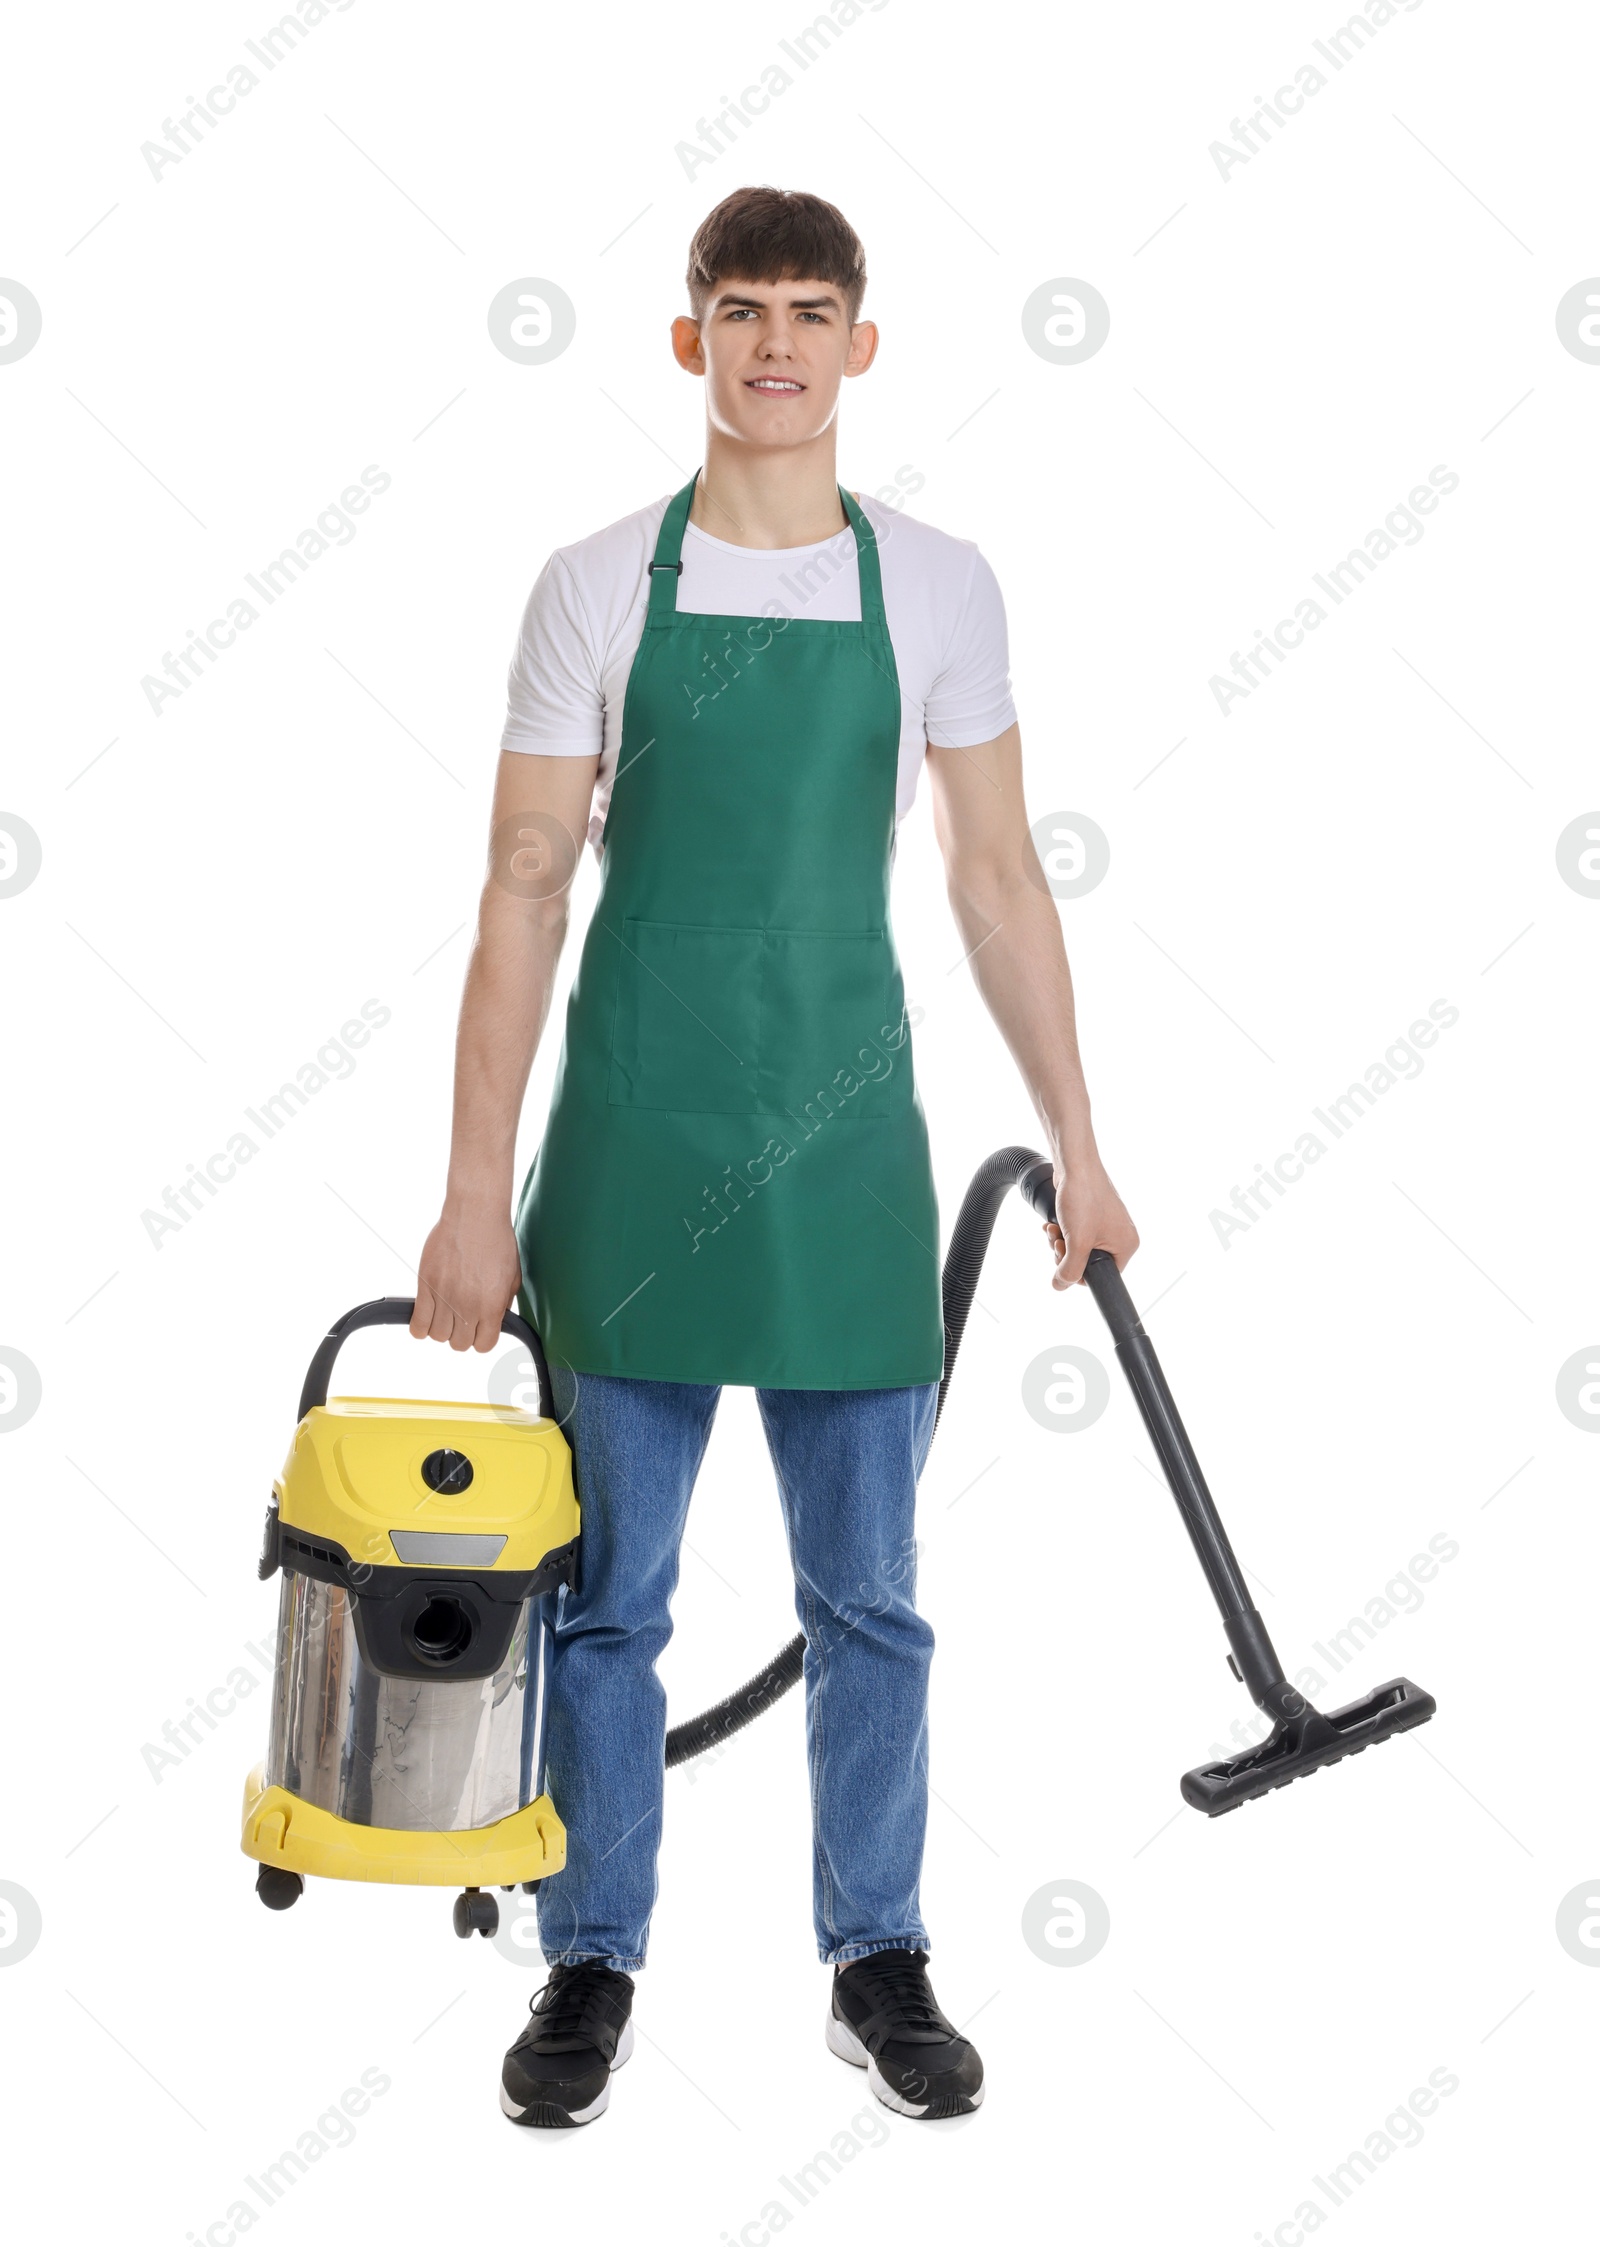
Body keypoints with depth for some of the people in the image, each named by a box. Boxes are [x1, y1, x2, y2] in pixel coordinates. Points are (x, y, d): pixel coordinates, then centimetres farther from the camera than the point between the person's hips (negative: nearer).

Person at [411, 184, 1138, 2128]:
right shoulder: (597, 586, 0)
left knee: (867, 1600, 9)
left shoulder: (935, 588, 4)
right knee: (607, 1597, 8)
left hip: (845, 1151, 1)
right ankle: (593, 1965, 23)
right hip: (632, 1149, -1)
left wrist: (1074, 1148, 7)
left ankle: (877, 1964, 24)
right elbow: (524, 895, -1)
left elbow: (998, 886, 8)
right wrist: (476, 1194, -5)